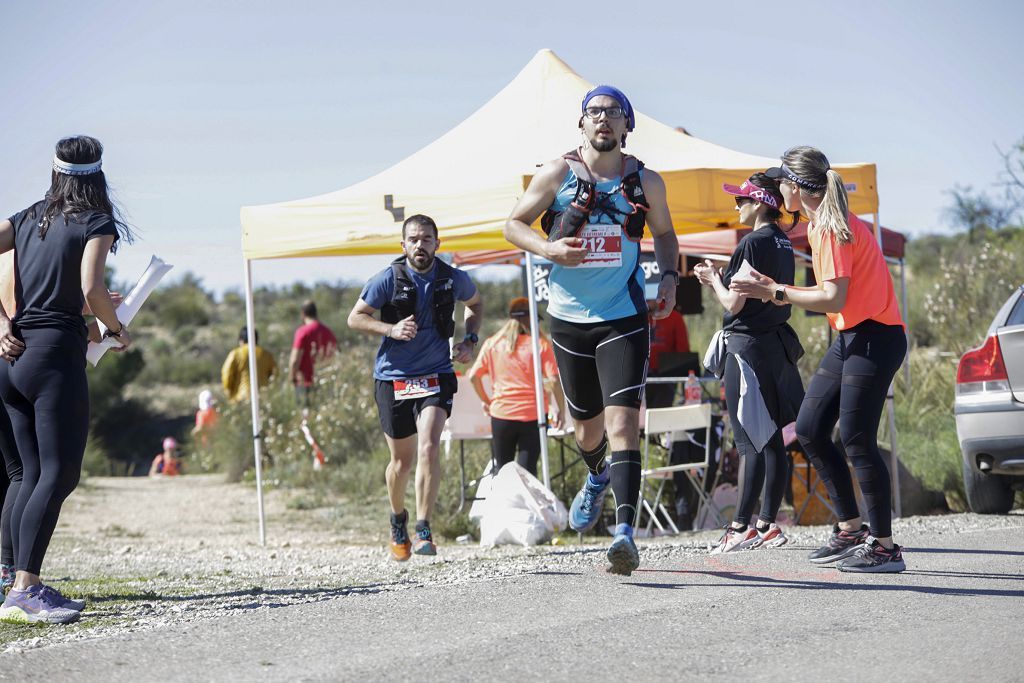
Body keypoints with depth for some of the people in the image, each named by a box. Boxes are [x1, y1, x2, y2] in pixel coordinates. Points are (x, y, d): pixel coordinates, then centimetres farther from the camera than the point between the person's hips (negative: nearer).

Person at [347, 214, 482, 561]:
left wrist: (470, 340, 3)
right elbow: (355, 317, -1)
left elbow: (475, 303, 20)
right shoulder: (388, 279, -9)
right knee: (402, 460, 8)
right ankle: (398, 519, 36)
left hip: (436, 375, 0)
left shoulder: (453, 278, -2)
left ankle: (423, 529, -17)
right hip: (393, 377, 0)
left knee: (429, 447, -21)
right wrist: (391, 329, -18)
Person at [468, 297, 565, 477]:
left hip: (501, 413, 2)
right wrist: (561, 410, 1)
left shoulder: (492, 344, 4)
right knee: (527, 469, 1)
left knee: (501, 468, 13)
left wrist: (485, 400, 17)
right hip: (533, 414, -2)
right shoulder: (540, 344, -3)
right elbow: (554, 380, -9)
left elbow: (474, 376, 3)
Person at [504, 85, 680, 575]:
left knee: (622, 420, -17)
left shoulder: (646, 182, 3)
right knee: (586, 422, 17)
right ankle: (596, 478, 52)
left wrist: (669, 277, 2)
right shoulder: (557, 175, -1)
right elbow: (513, 225, 5)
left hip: (624, 318, -1)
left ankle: (625, 533, -25)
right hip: (570, 317, 1)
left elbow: (664, 232, 20)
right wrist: (548, 248, -14)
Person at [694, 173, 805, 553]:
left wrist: (712, 278, 2)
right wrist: (720, 278, 16)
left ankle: (742, 528, -10)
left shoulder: (754, 243, -14)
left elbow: (734, 304, -15)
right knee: (771, 439, 9)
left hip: (748, 347, -9)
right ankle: (768, 524, 12)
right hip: (776, 343, 9)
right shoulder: (782, 242, 13)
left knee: (749, 441, -9)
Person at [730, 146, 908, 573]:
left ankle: (884, 546, -7)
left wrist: (776, 293, -16)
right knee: (809, 430, 8)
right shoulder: (819, 226, 14)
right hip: (849, 338, 10)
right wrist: (776, 289, 9)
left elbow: (833, 299, -22)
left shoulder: (833, 227, -16)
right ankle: (850, 530, 14)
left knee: (856, 439, -12)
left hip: (875, 337, -10)